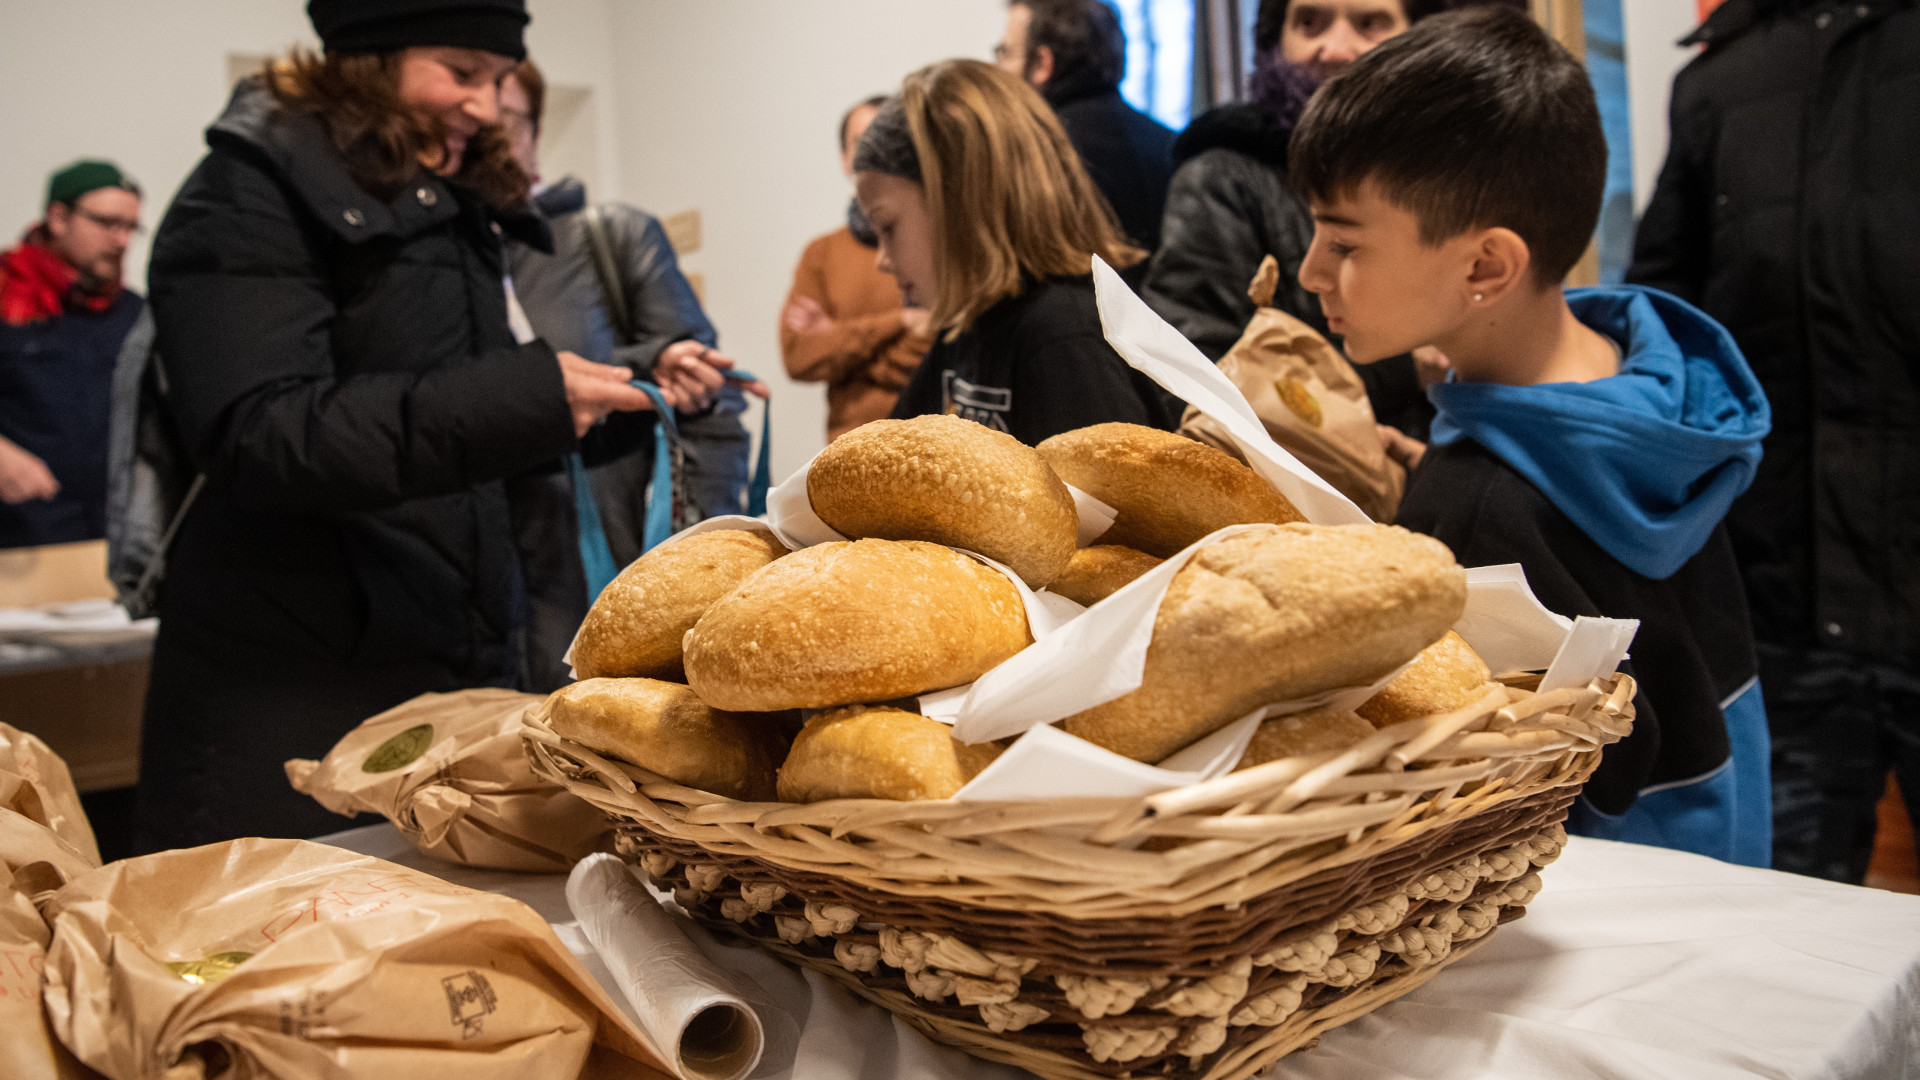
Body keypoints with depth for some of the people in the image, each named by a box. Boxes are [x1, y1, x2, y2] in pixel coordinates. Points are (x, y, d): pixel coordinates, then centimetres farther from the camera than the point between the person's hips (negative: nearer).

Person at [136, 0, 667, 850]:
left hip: (463, 675, 7)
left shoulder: (454, 206, 17)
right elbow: (256, 438, -21)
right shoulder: (248, 199, -7)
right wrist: (525, 400, -28)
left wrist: (637, 394, 8)